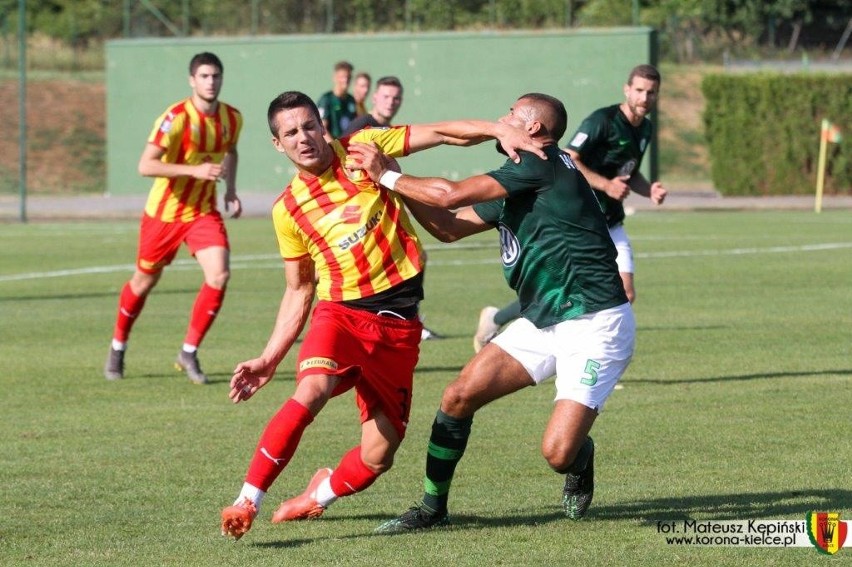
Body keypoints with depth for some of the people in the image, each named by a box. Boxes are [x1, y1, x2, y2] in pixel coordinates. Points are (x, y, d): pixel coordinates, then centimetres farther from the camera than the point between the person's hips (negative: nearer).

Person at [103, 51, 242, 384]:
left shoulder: (232, 118, -2)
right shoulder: (176, 117, -21)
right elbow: (145, 166, -28)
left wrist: (231, 190, 10)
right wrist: (194, 170, -34)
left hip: (204, 211, 4)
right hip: (164, 211, -4)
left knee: (219, 275, -17)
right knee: (145, 281, 10)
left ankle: (189, 354, -3)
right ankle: (118, 348, 36)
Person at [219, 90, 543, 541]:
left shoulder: (361, 149, 2)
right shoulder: (288, 210, 6)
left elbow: (440, 133, 0)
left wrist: (498, 130, -16)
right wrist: (269, 359, 7)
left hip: (397, 322, 0)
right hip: (340, 312, 0)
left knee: (378, 455, -1)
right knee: (312, 389, -33)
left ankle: (320, 495, 31)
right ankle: (246, 501, -30)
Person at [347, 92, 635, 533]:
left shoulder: (543, 165, -14)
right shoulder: (512, 191, 15)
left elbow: (449, 195, -16)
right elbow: (448, 227, 19)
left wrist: (386, 176, -4)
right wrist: (393, 181, 10)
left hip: (593, 326, -9)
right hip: (542, 322, 9)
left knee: (558, 453, -17)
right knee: (459, 396, -3)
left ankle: (581, 463, 19)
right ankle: (432, 508, 10)